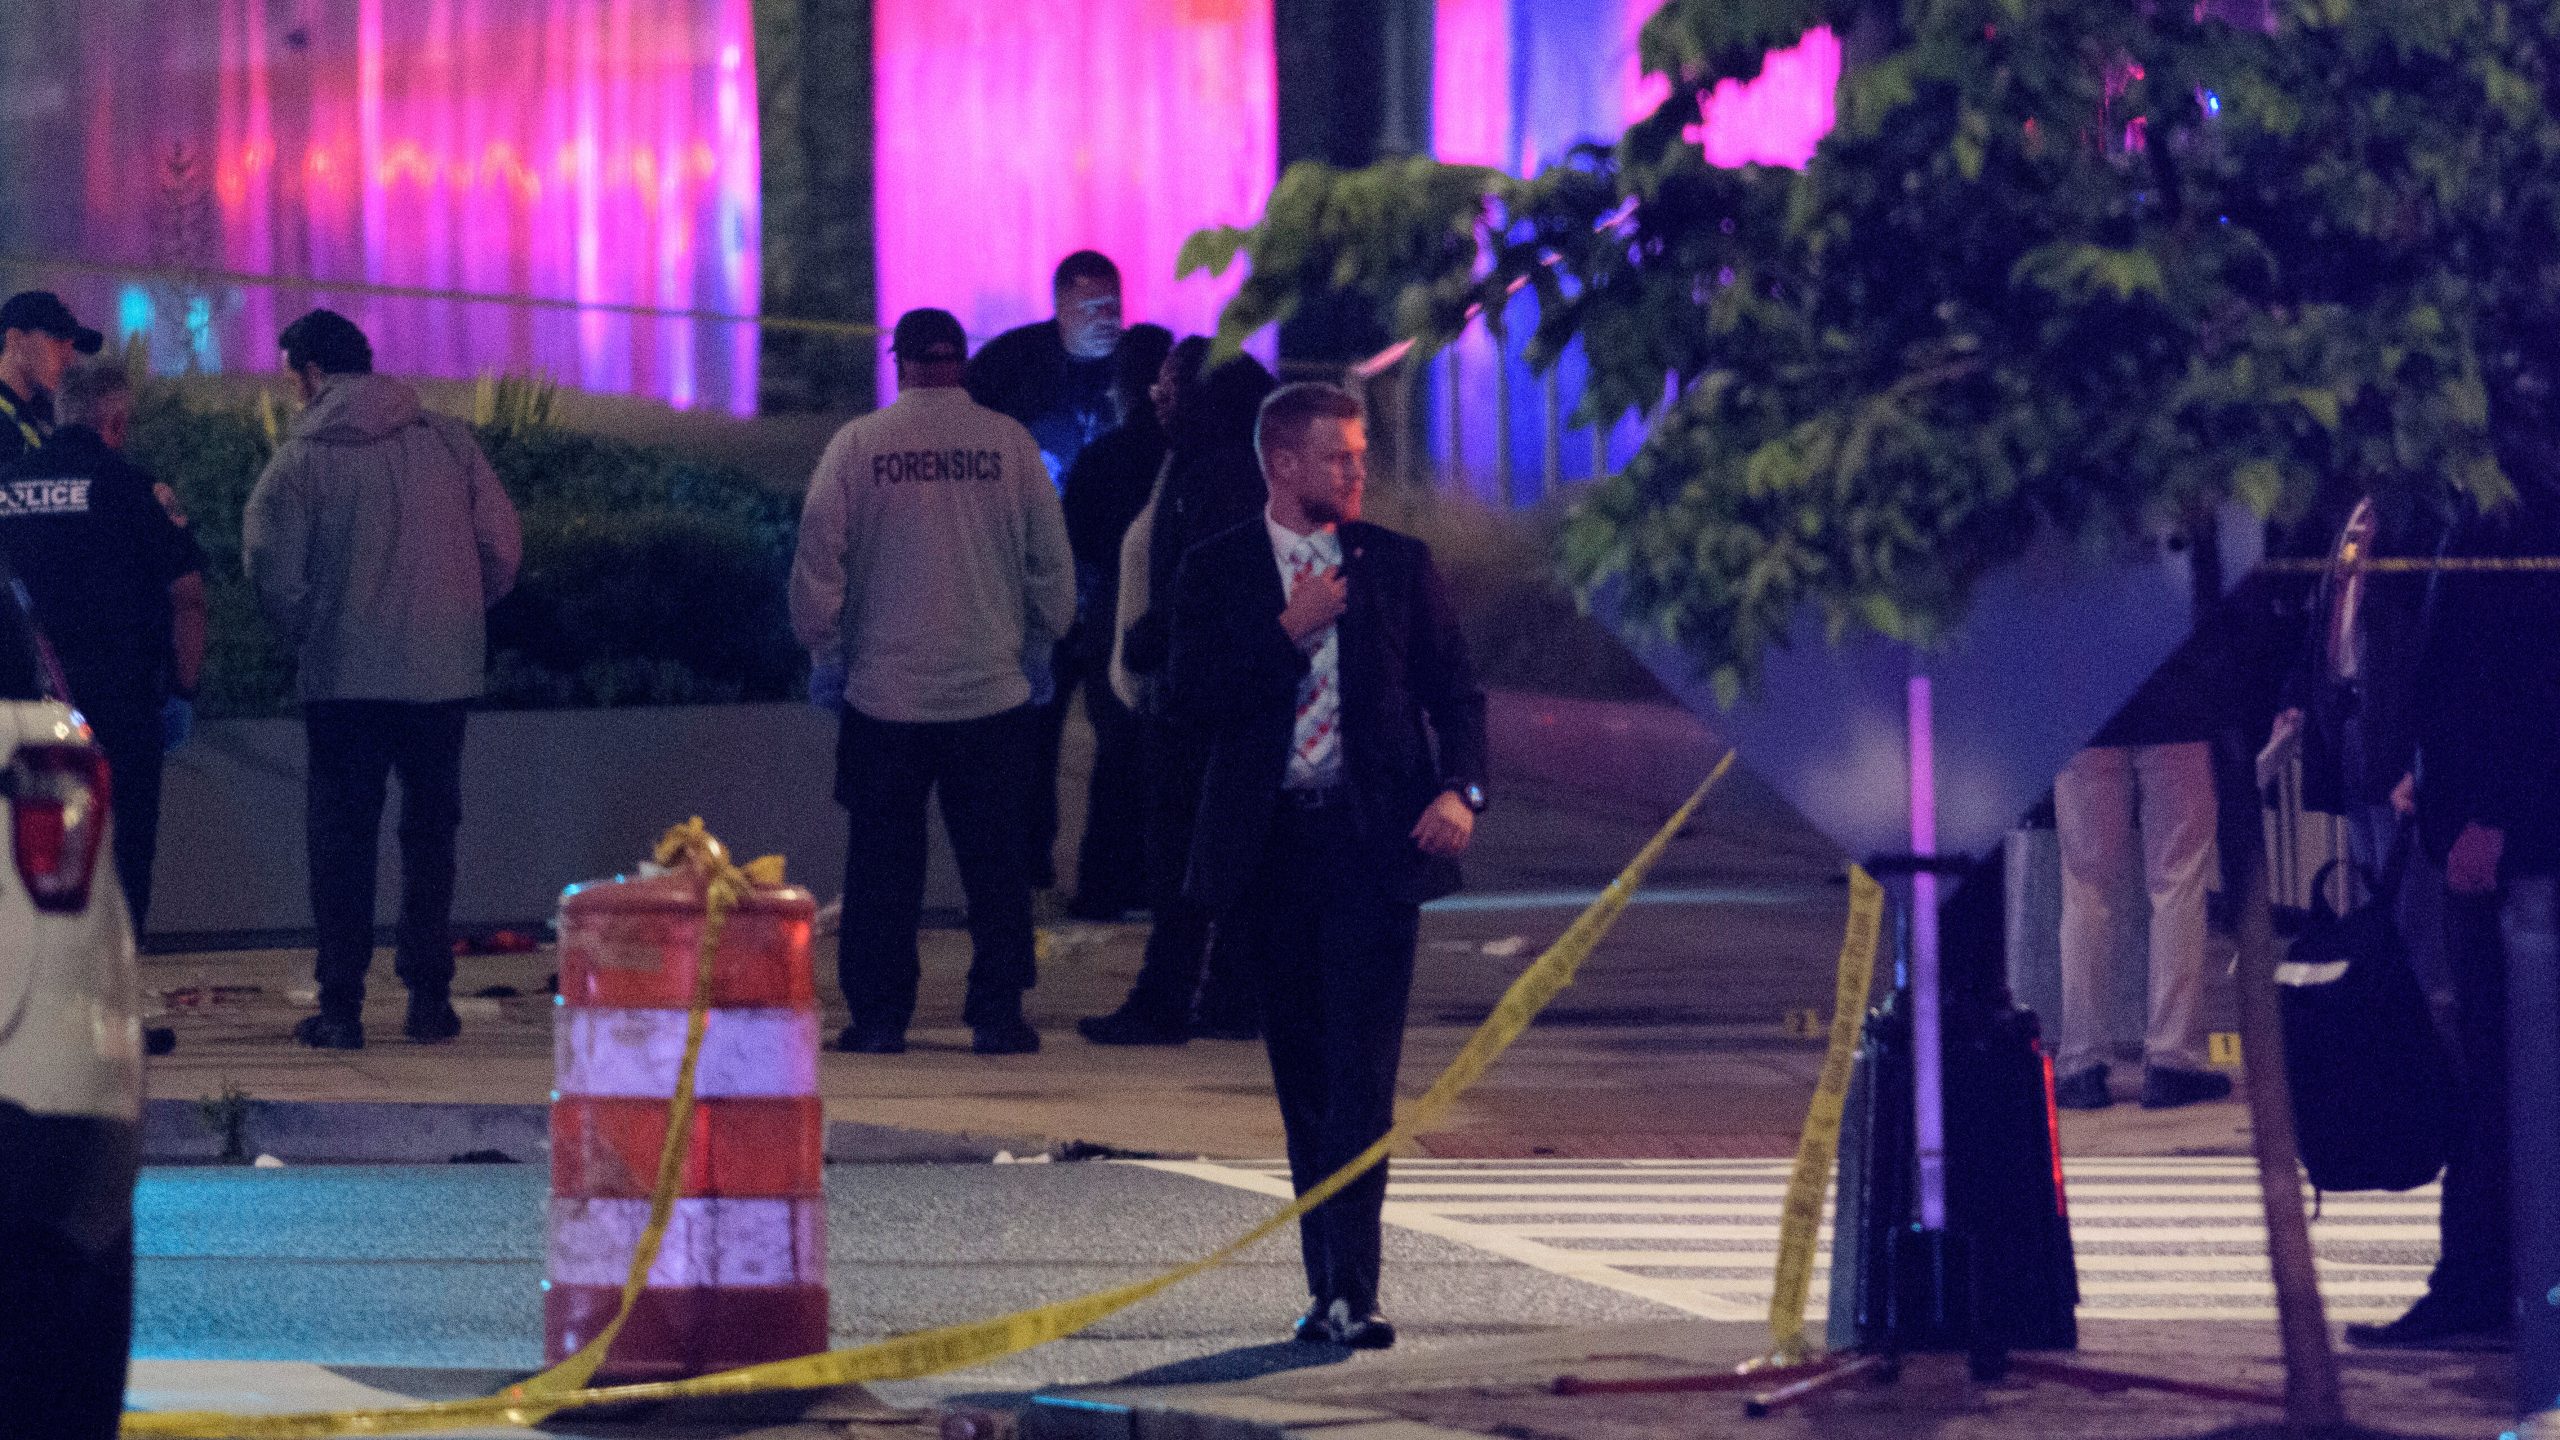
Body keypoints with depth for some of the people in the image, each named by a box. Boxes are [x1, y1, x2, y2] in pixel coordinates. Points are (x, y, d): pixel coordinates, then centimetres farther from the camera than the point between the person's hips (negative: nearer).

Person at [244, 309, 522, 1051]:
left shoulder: (301, 458, -5)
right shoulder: (448, 441, 3)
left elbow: (273, 571, -9)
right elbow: (503, 545, 4)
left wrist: (310, 636, 8)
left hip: (342, 677, -3)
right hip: (443, 673, 3)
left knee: (343, 837, 5)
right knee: (430, 831, 13)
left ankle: (342, 1004, 2)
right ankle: (429, 997, 11)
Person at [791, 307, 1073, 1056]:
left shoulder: (857, 445, -4)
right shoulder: (1010, 445, -2)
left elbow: (817, 559, -3)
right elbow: (1053, 564, 3)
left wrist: (824, 655, 9)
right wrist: (1040, 646, 17)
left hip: (884, 689, 0)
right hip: (992, 690, 0)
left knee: (883, 861, 7)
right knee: (997, 860, 7)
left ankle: (879, 1015, 6)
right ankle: (998, 1015, 5)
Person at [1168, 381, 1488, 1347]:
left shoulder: (1397, 563, 6)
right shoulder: (1216, 571, 4)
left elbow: (1454, 688, 7)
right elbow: (1196, 699, -6)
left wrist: (1460, 789, -9)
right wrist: (1290, 632, -13)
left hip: (1374, 840, -1)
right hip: (1275, 842, 1)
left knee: (1360, 1065, -11)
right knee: (1303, 1071, 8)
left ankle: (1350, 1290, -16)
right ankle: (1331, 1282, 16)